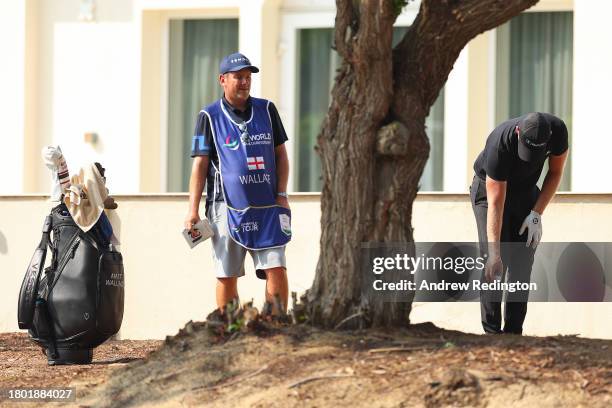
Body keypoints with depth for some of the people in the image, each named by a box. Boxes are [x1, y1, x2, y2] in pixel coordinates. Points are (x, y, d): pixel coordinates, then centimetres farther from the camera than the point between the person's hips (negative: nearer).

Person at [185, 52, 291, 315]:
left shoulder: (266, 110, 11)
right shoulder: (210, 116, 3)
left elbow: (281, 154, 15)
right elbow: (200, 165, 0)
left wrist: (281, 194, 3)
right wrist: (193, 211, -6)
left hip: (267, 206, 2)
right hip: (227, 206, -2)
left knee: (277, 269, -8)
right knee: (227, 276, 0)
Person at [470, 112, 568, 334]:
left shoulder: (557, 130, -27)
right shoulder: (500, 144, -38)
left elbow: (555, 173, -7)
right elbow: (496, 202, -37)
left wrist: (536, 214, -16)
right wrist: (494, 253, -40)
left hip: (526, 191, 4)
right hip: (489, 189, -3)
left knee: (523, 263, -7)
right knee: (494, 263, -16)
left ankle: (513, 333, -5)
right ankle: (491, 332, -13)